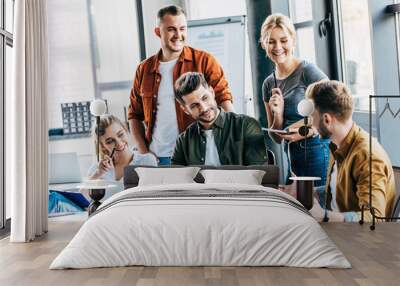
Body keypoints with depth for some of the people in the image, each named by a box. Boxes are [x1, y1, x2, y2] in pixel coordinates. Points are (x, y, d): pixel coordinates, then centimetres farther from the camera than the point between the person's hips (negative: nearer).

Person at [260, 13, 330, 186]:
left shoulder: (308, 71, -8)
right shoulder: (268, 84, 9)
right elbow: (277, 138, 12)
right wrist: (278, 114, -7)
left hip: (318, 154, -5)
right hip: (292, 158, 5)